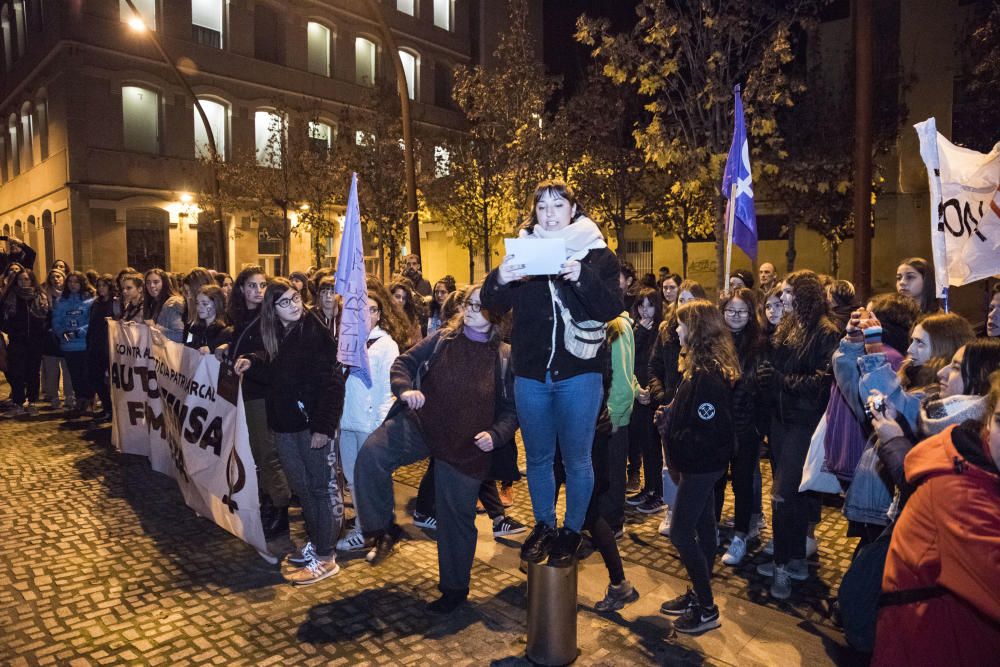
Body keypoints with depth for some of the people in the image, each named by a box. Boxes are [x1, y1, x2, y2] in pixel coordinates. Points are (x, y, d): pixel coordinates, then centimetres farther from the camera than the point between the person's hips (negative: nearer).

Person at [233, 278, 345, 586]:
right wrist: (251, 364, -1)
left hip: (310, 423, -7)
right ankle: (314, 543, 32)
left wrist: (323, 426, -21)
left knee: (317, 488, 0)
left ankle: (325, 558, 10)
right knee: (300, 486, 16)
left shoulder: (316, 332, -12)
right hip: (284, 424, 7)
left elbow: (332, 382, -17)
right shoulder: (277, 336, 9)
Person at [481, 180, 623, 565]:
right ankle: (543, 525, 33)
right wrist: (499, 279, -24)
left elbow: (612, 309, -9)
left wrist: (582, 278, -27)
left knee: (576, 458, 7)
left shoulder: (598, 254, 1)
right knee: (538, 457, 14)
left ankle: (572, 530, 27)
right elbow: (493, 305, 0)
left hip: (578, 374, -2)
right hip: (530, 374, 2)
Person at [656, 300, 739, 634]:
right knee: (703, 527, 18)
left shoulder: (706, 376, -26)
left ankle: (707, 609, 13)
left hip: (701, 466, -10)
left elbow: (708, 434, -28)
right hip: (702, 464, 10)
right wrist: (671, 412, 1)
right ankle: (698, 594, 33)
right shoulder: (707, 367, 5)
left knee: (681, 533, 0)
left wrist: (671, 431, -18)